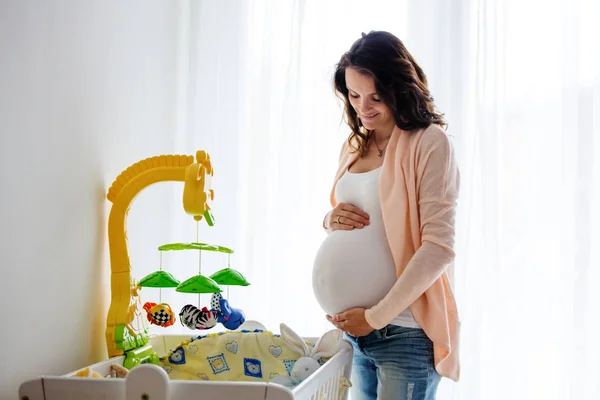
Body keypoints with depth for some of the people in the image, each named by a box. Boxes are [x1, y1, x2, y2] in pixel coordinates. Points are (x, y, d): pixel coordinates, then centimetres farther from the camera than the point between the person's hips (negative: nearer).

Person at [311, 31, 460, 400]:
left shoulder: (430, 143, -9)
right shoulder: (354, 146, 13)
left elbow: (439, 247, -16)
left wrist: (377, 315, -16)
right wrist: (332, 220, 1)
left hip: (406, 334, -6)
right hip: (355, 330, 6)